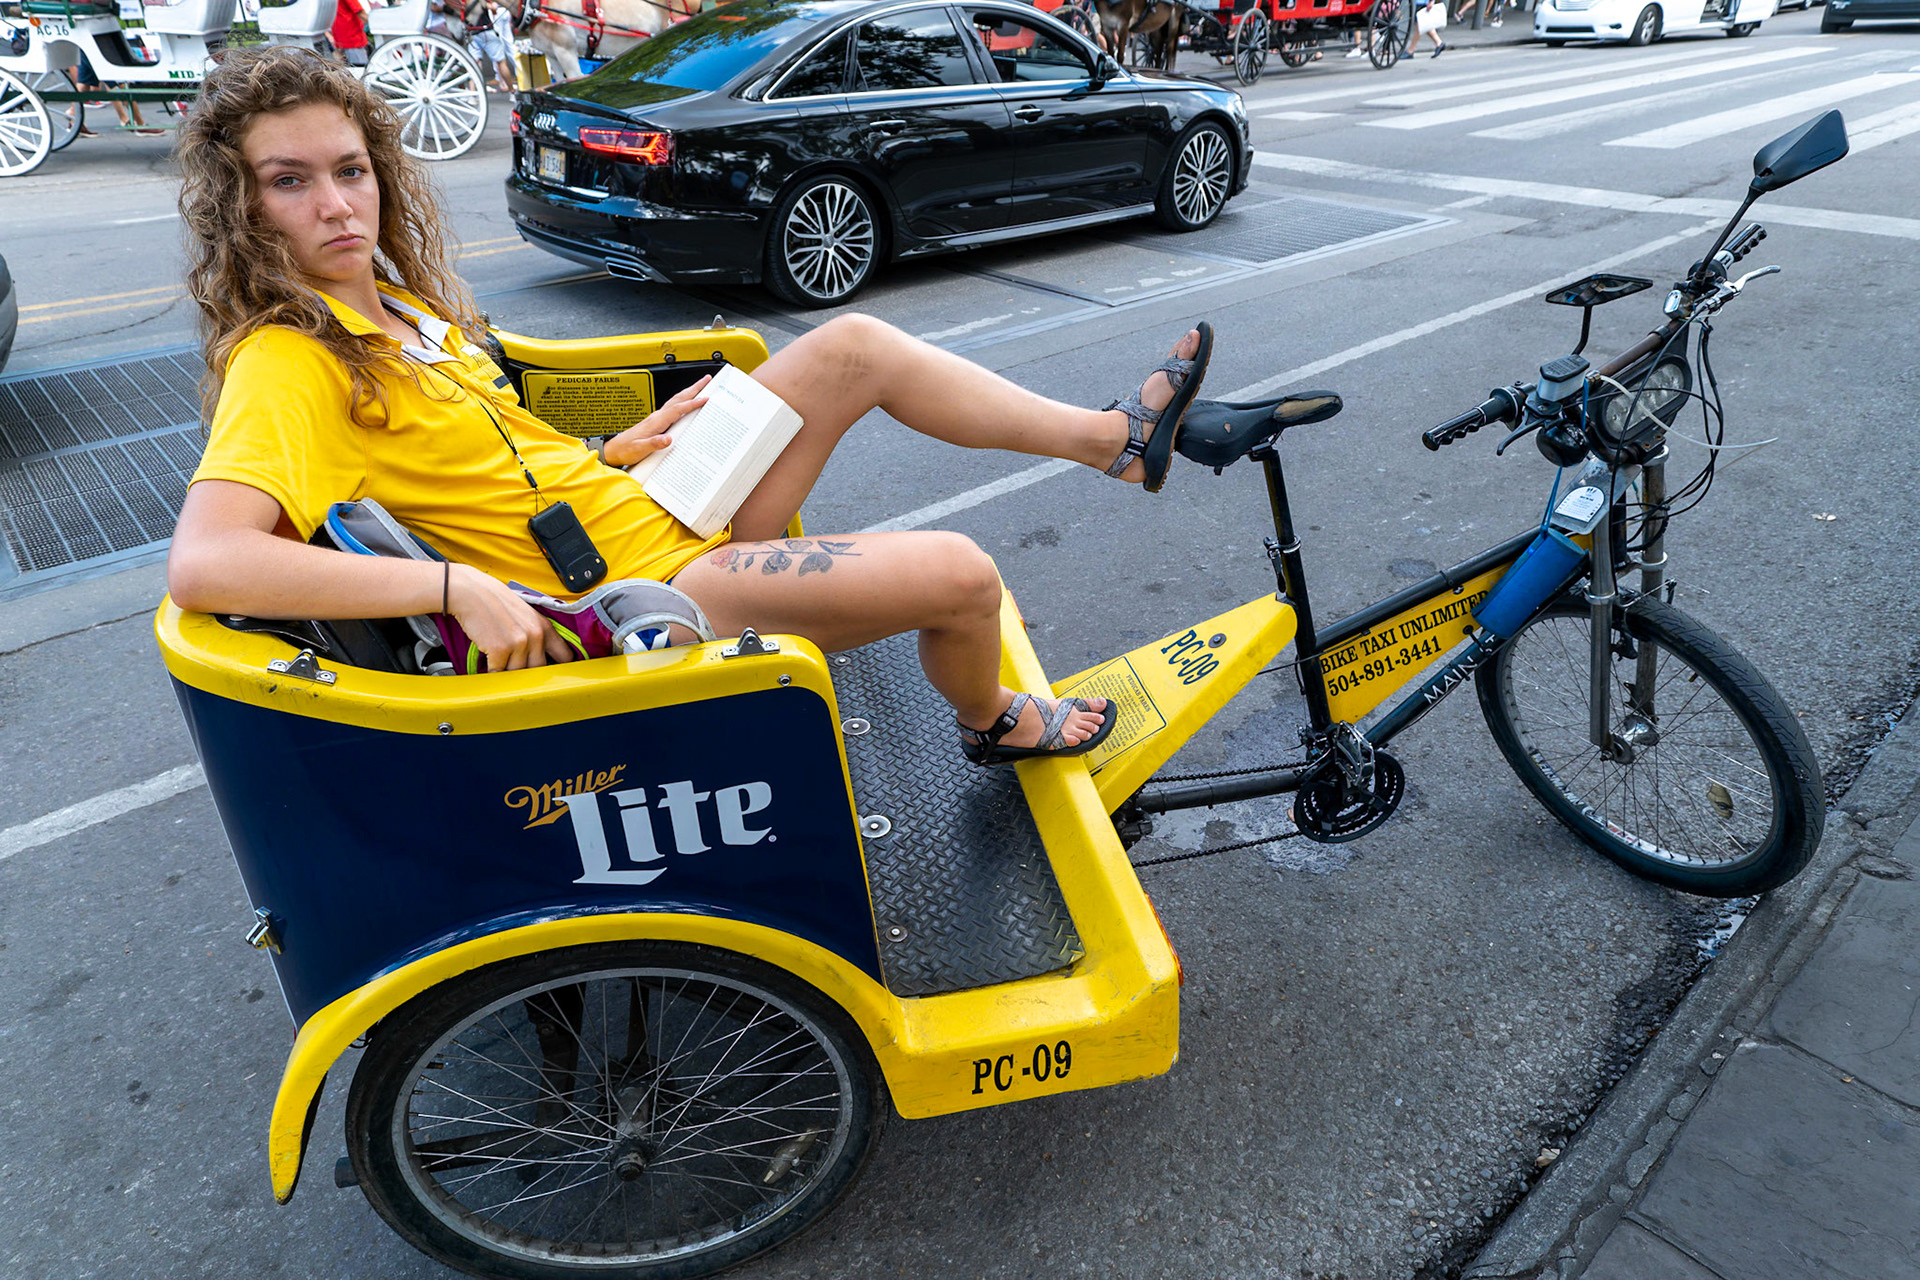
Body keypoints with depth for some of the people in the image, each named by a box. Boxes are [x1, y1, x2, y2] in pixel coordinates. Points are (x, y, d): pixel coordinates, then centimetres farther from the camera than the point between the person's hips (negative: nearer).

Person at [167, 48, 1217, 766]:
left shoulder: (398, 302, 10)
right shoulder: (288, 363, -17)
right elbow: (200, 564, -32)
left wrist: (624, 448, 5)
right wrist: (459, 588, -37)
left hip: (659, 505, 9)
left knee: (852, 345, 5)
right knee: (959, 575, -15)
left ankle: (1117, 439, 16)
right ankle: (993, 722, 21)